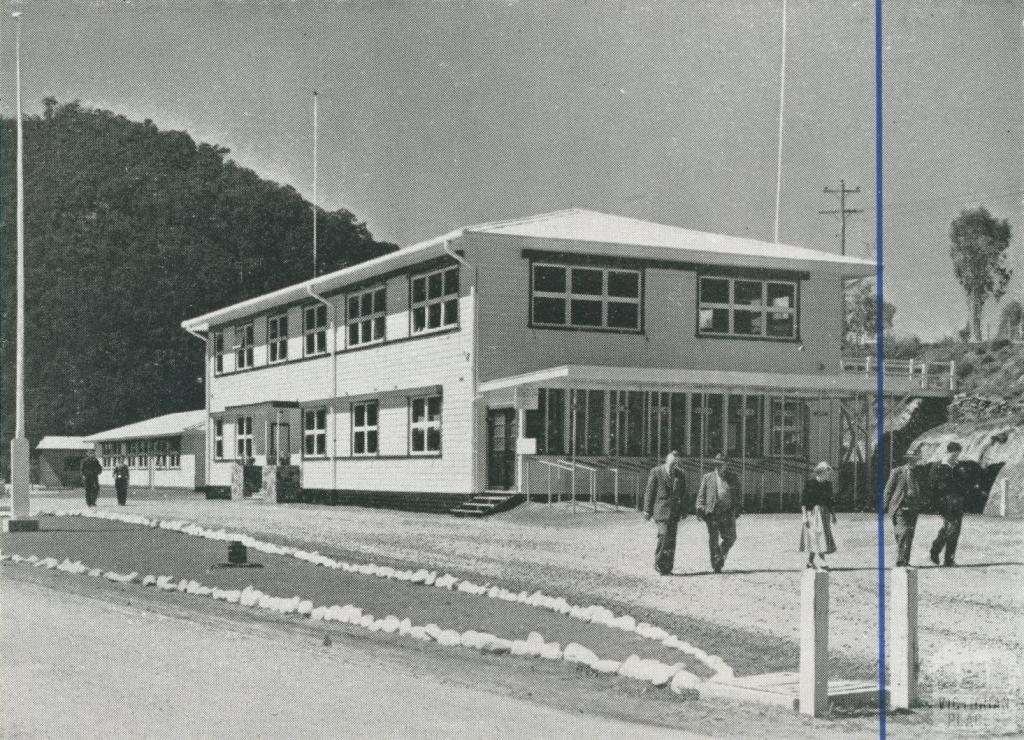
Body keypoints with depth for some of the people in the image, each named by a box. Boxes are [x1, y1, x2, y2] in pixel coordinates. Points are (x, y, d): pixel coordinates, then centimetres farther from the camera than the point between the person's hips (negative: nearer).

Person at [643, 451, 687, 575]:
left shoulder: (679, 474, 10)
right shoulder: (656, 472, -4)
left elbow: (683, 493, 16)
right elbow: (649, 492, -2)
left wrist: (683, 511, 14)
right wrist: (647, 511, -4)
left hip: (674, 512, 4)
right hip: (661, 509, -4)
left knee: (671, 539, 2)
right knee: (664, 536, -14)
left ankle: (668, 566, 8)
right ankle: (658, 563, 1)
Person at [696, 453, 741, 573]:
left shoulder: (733, 478, 10)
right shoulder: (707, 478, 6)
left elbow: (738, 494, 17)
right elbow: (701, 495, 5)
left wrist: (739, 507, 8)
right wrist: (700, 508, -5)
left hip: (728, 513, 2)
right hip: (712, 513, -2)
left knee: (730, 538, 0)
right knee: (713, 539, -1)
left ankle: (722, 555, 24)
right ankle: (716, 565, 4)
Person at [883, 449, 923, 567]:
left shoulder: (917, 473, 14)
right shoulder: (897, 472, -1)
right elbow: (888, 489, 0)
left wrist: (920, 505, 17)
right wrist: (885, 506, -3)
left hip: (913, 508, 5)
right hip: (900, 508, -5)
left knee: (910, 535, 6)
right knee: (903, 532, -16)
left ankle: (906, 561, 14)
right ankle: (900, 561, -15)